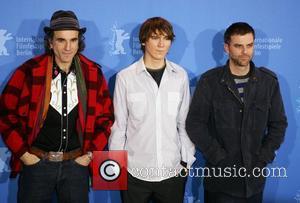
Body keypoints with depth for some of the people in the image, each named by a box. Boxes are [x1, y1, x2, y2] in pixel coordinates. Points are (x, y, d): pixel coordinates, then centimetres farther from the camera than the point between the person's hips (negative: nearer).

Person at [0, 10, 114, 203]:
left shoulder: (93, 73, -2)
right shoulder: (29, 71, -8)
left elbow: (106, 117, 7)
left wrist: (91, 152, 1)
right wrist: (22, 153, -5)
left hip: (76, 163, 2)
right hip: (36, 162, -1)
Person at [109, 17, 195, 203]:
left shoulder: (180, 76, -1)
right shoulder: (125, 77, -7)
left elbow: (184, 123, 5)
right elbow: (119, 125, -1)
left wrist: (187, 161, 5)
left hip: (173, 171, 2)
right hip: (135, 171, -1)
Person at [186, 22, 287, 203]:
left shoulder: (269, 81, 0)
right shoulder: (209, 81, -7)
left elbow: (278, 124, 4)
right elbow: (195, 124, -8)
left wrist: (263, 159, -6)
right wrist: (219, 157, -12)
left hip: (254, 177, 2)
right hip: (219, 175, -2)